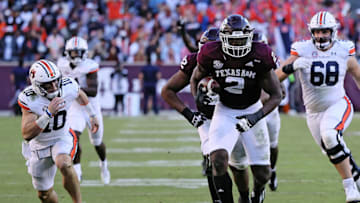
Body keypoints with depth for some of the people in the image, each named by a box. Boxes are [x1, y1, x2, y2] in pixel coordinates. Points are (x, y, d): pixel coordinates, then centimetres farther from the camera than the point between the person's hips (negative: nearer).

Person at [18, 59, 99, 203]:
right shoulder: (29, 99, -27)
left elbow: (80, 95, 9)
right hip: (40, 146, 0)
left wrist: (92, 115, 24)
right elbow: (27, 135, -35)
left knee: (64, 164, -35)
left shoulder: (68, 87, -19)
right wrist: (48, 114, -44)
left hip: (63, 138, 0)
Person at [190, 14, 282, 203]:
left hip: (252, 110, 0)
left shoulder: (260, 57, -20)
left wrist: (257, 117, -29)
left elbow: (276, 95, -14)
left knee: (262, 173, 5)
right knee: (219, 160, -26)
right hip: (224, 111, 0)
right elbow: (195, 78, 5)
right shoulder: (211, 55, -18)